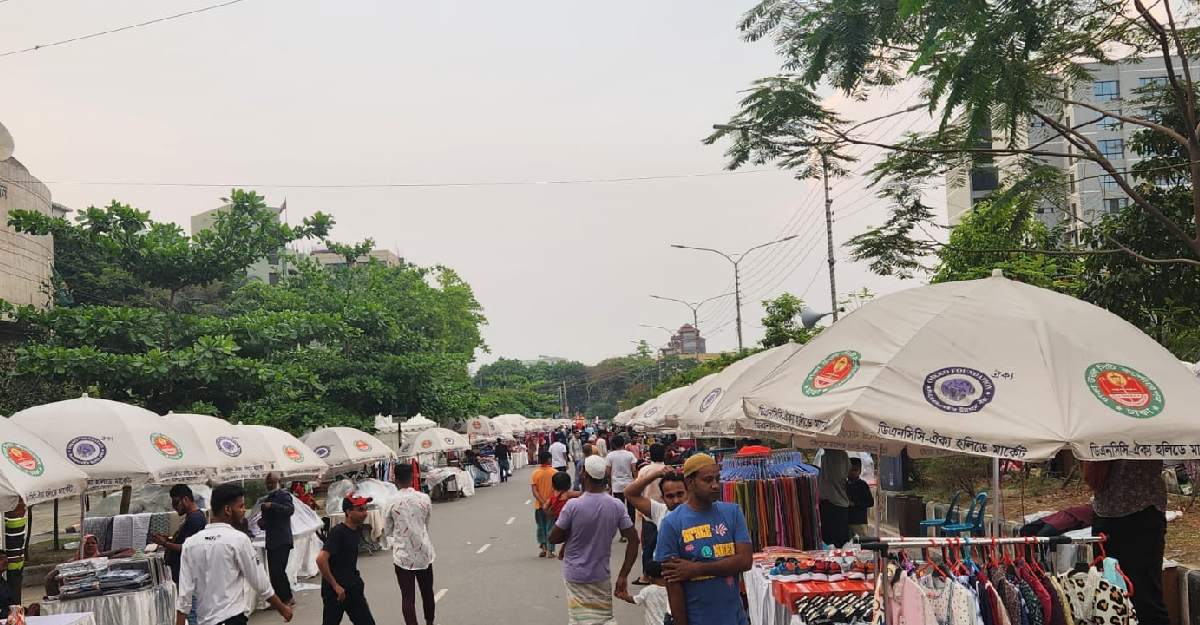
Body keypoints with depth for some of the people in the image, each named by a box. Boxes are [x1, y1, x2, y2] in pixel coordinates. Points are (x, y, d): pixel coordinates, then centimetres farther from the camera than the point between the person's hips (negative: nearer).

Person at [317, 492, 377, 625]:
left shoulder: (356, 530, 7)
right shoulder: (338, 532, -18)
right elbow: (321, 559, -28)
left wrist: (356, 580, 16)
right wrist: (335, 585, -22)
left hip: (353, 589, 8)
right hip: (335, 591, -8)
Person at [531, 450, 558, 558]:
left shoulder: (535, 473, -4)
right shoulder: (554, 472, -9)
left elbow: (535, 491, -10)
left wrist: (542, 502, -14)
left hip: (539, 505, 2)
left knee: (541, 527, 18)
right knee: (550, 528, 7)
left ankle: (543, 548, 11)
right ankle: (549, 551, 4)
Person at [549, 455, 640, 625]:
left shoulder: (573, 506, -18)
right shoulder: (616, 506, -7)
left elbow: (554, 538, -9)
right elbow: (633, 540, -5)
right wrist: (623, 576, 1)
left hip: (576, 576, -3)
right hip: (602, 576, 3)